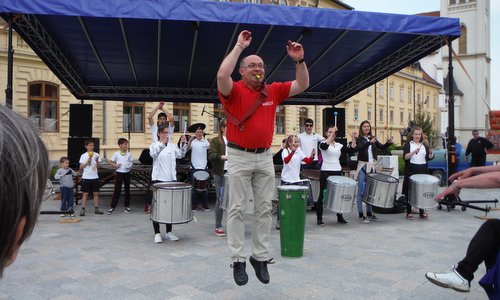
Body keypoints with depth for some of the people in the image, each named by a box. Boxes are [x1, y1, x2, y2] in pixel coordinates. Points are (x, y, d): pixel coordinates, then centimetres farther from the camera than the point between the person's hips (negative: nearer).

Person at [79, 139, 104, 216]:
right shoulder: (83, 156, -1)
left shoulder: (96, 155, 5)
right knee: (85, 193, 0)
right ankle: (83, 209, 5)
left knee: (96, 193, 5)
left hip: (95, 177, 3)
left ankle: (96, 209, 12)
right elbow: (81, 167, -3)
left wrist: (97, 161, -17)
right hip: (86, 177, -2)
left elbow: (98, 167, 1)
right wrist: (87, 162, -15)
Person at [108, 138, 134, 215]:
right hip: (119, 173, -3)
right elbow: (110, 162, 2)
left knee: (127, 190, 8)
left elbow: (131, 162, 10)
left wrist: (130, 165, -11)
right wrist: (115, 165, -15)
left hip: (127, 173, 3)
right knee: (117, 190, -3)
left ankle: (127, 206, 17)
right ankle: (112, 207, 4)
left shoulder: (129, 154, 3)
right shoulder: (116, 154, -3)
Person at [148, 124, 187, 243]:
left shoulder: (173, 146, 8)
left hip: (171, 179, 3)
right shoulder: (154, 145, -1)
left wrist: (183, 144, -18)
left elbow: (180, 155, -4)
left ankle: (169, 232, 20)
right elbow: (153, 154, -21)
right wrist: (162, 143, -34)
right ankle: (157, 233, 9)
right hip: (158, 180, -3)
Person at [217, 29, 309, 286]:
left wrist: (299, 60, -7)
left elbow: (302, 85, 8)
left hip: (265, 157, 4)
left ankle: (260, 257, 20)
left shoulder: (273, 91, 8)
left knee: (264, 209, 8)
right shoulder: (234, 90, -5)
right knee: (237, 209, 1)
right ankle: (238, 260, 10)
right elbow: (222, 75, -26)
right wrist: (239, 46, -18)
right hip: (239, 156, -4)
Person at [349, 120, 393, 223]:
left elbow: (382, 147, 2)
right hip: (363, 166, -6)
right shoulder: (358, 138, -3)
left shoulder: (373, 138, 12)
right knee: (361, 191, -3)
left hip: (372, 166, 6)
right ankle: (361, 215, 2)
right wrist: (370, 143, -31)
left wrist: (389, 143, -16)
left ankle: (369, 213, 22)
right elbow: (358, 148, -21)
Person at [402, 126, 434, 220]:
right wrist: (414, 152, -26)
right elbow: (405, 157, -12)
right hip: (411, 171, -3)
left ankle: (422, 212, 13)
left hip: (422, 171, 3)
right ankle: (409, 212, 6)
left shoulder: (424, 145, 12)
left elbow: (429, 158, 6)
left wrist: (431, 153, -15)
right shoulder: (408, 144, 1)